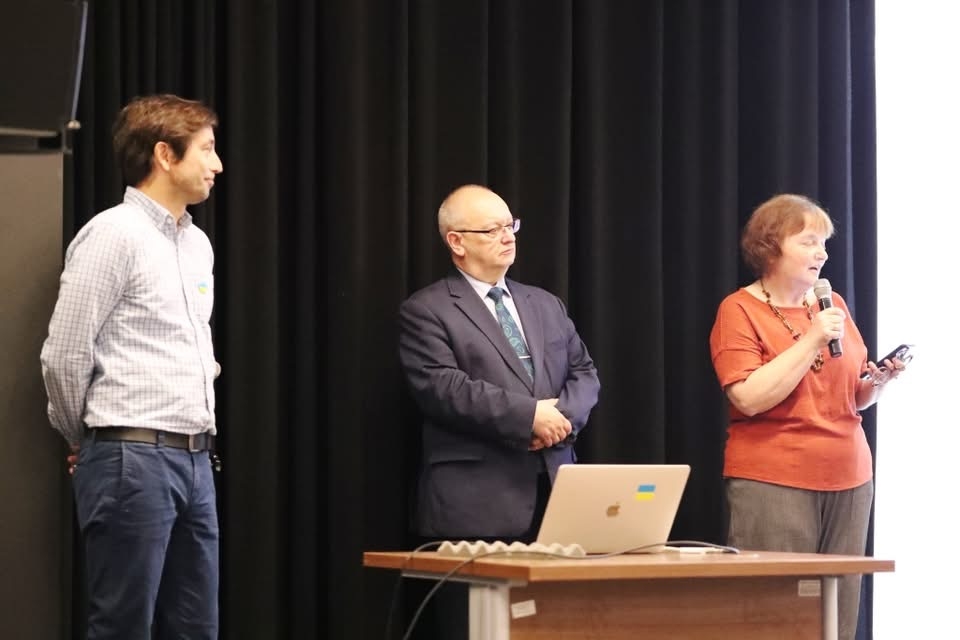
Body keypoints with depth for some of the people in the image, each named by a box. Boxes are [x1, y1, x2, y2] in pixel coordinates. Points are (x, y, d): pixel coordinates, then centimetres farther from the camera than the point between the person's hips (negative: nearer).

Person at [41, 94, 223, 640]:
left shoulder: (198, 243, 16)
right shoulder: (113, 234, -9)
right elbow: (65, 354, -10)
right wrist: (85, 440, 3)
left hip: (195, 460, 8)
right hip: (133, 460, -8)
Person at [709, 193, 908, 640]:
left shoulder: (832, 305, 13)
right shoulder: (739, 310, -4)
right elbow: (749, 399, -16)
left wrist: (878, 380, -2)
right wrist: (812, 341, -16)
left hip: (848, 479, 5)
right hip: (773, 483, -5)